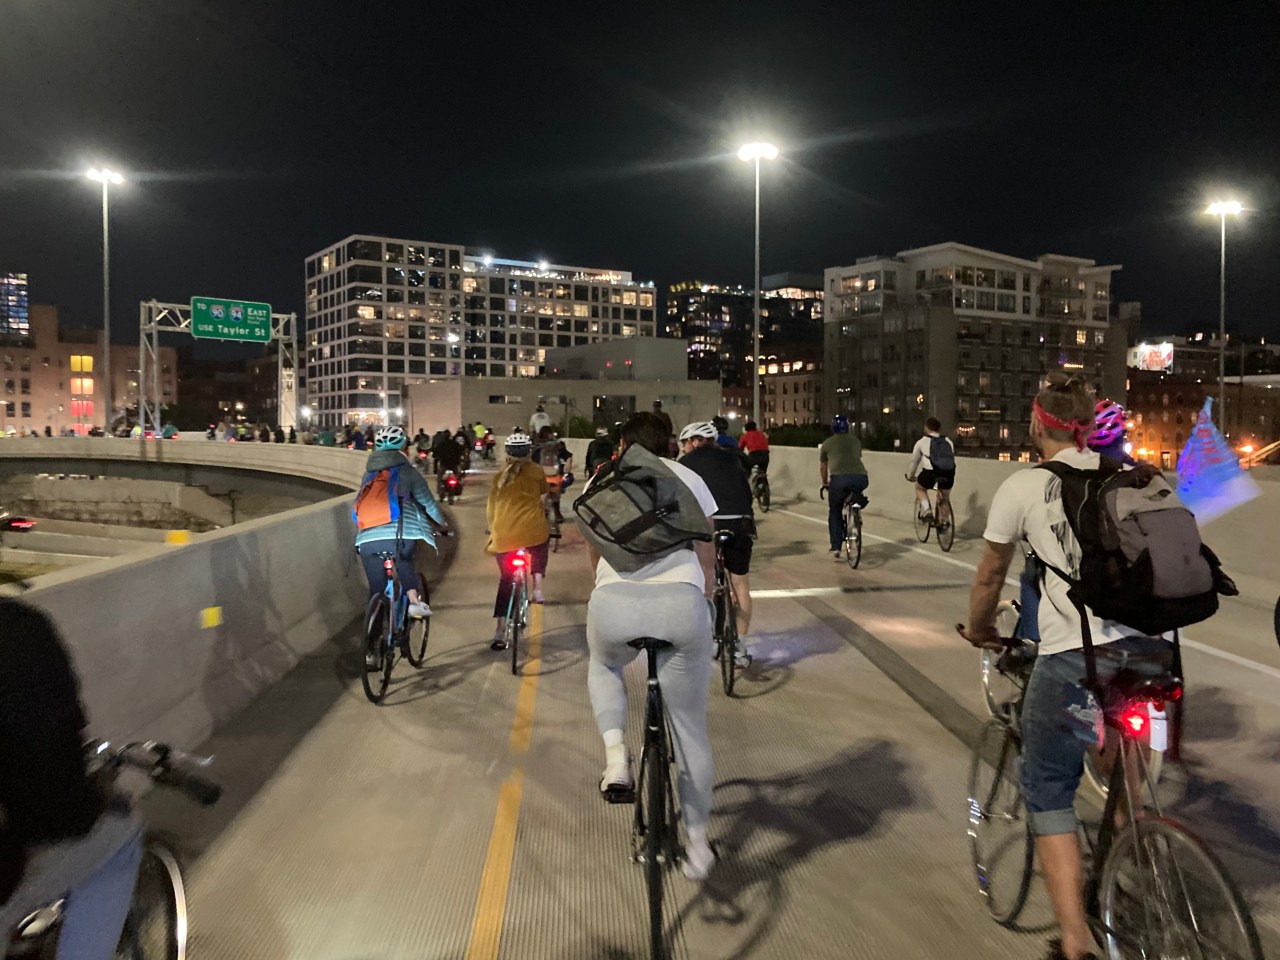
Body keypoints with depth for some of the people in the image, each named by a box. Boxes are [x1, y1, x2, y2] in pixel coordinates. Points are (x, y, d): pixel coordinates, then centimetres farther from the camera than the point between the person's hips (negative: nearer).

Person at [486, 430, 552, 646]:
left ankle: (500, 632, 6)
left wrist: (493, 529, 22)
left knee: (505, 580, 11)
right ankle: (537, 587, 13)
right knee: (540, 552, 34)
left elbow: (491, 507, 11)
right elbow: (543, 493, 19)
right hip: (533, 530, -2)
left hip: (504, 535, 2)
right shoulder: (535, 471, 3)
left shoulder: (500, 474, 9)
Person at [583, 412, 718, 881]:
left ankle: (615, 755, 13)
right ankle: (697, 843, 29)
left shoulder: (601, 480, 22)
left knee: (603, 664, 35)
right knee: (690, 729, 19)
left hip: (615, 600, 0)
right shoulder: (690, 478, 22)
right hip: (683, 600, 0)